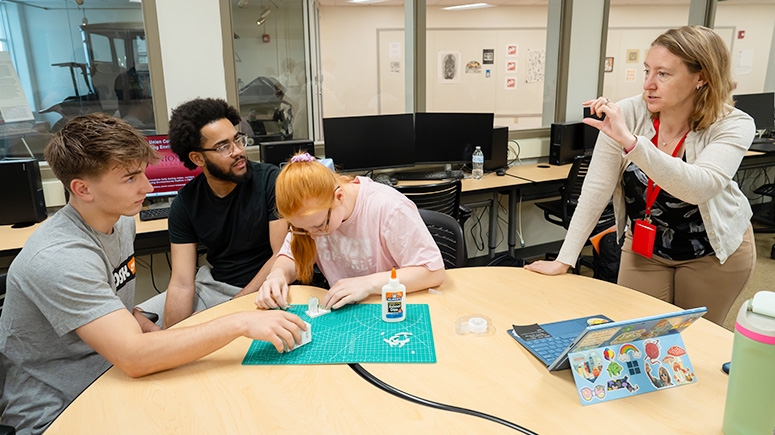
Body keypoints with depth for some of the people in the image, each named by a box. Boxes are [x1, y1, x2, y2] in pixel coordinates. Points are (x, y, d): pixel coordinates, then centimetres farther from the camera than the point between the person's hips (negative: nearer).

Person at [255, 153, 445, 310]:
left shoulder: (389, 208, -23)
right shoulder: (310, 209, -8)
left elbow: (434, 271, -20)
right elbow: (291, 256, 4)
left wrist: (369, 283, -27)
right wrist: (278, 274, -19)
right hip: (343, 314, 3)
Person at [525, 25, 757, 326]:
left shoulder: (734, 126, -21)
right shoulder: (627, 114, -19)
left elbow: (698, 188, -38)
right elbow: (597, 189, -18)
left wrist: (631, 141, -48)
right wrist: (564, 260, -21)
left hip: (714, 251, -1)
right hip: (643, 247, 1)